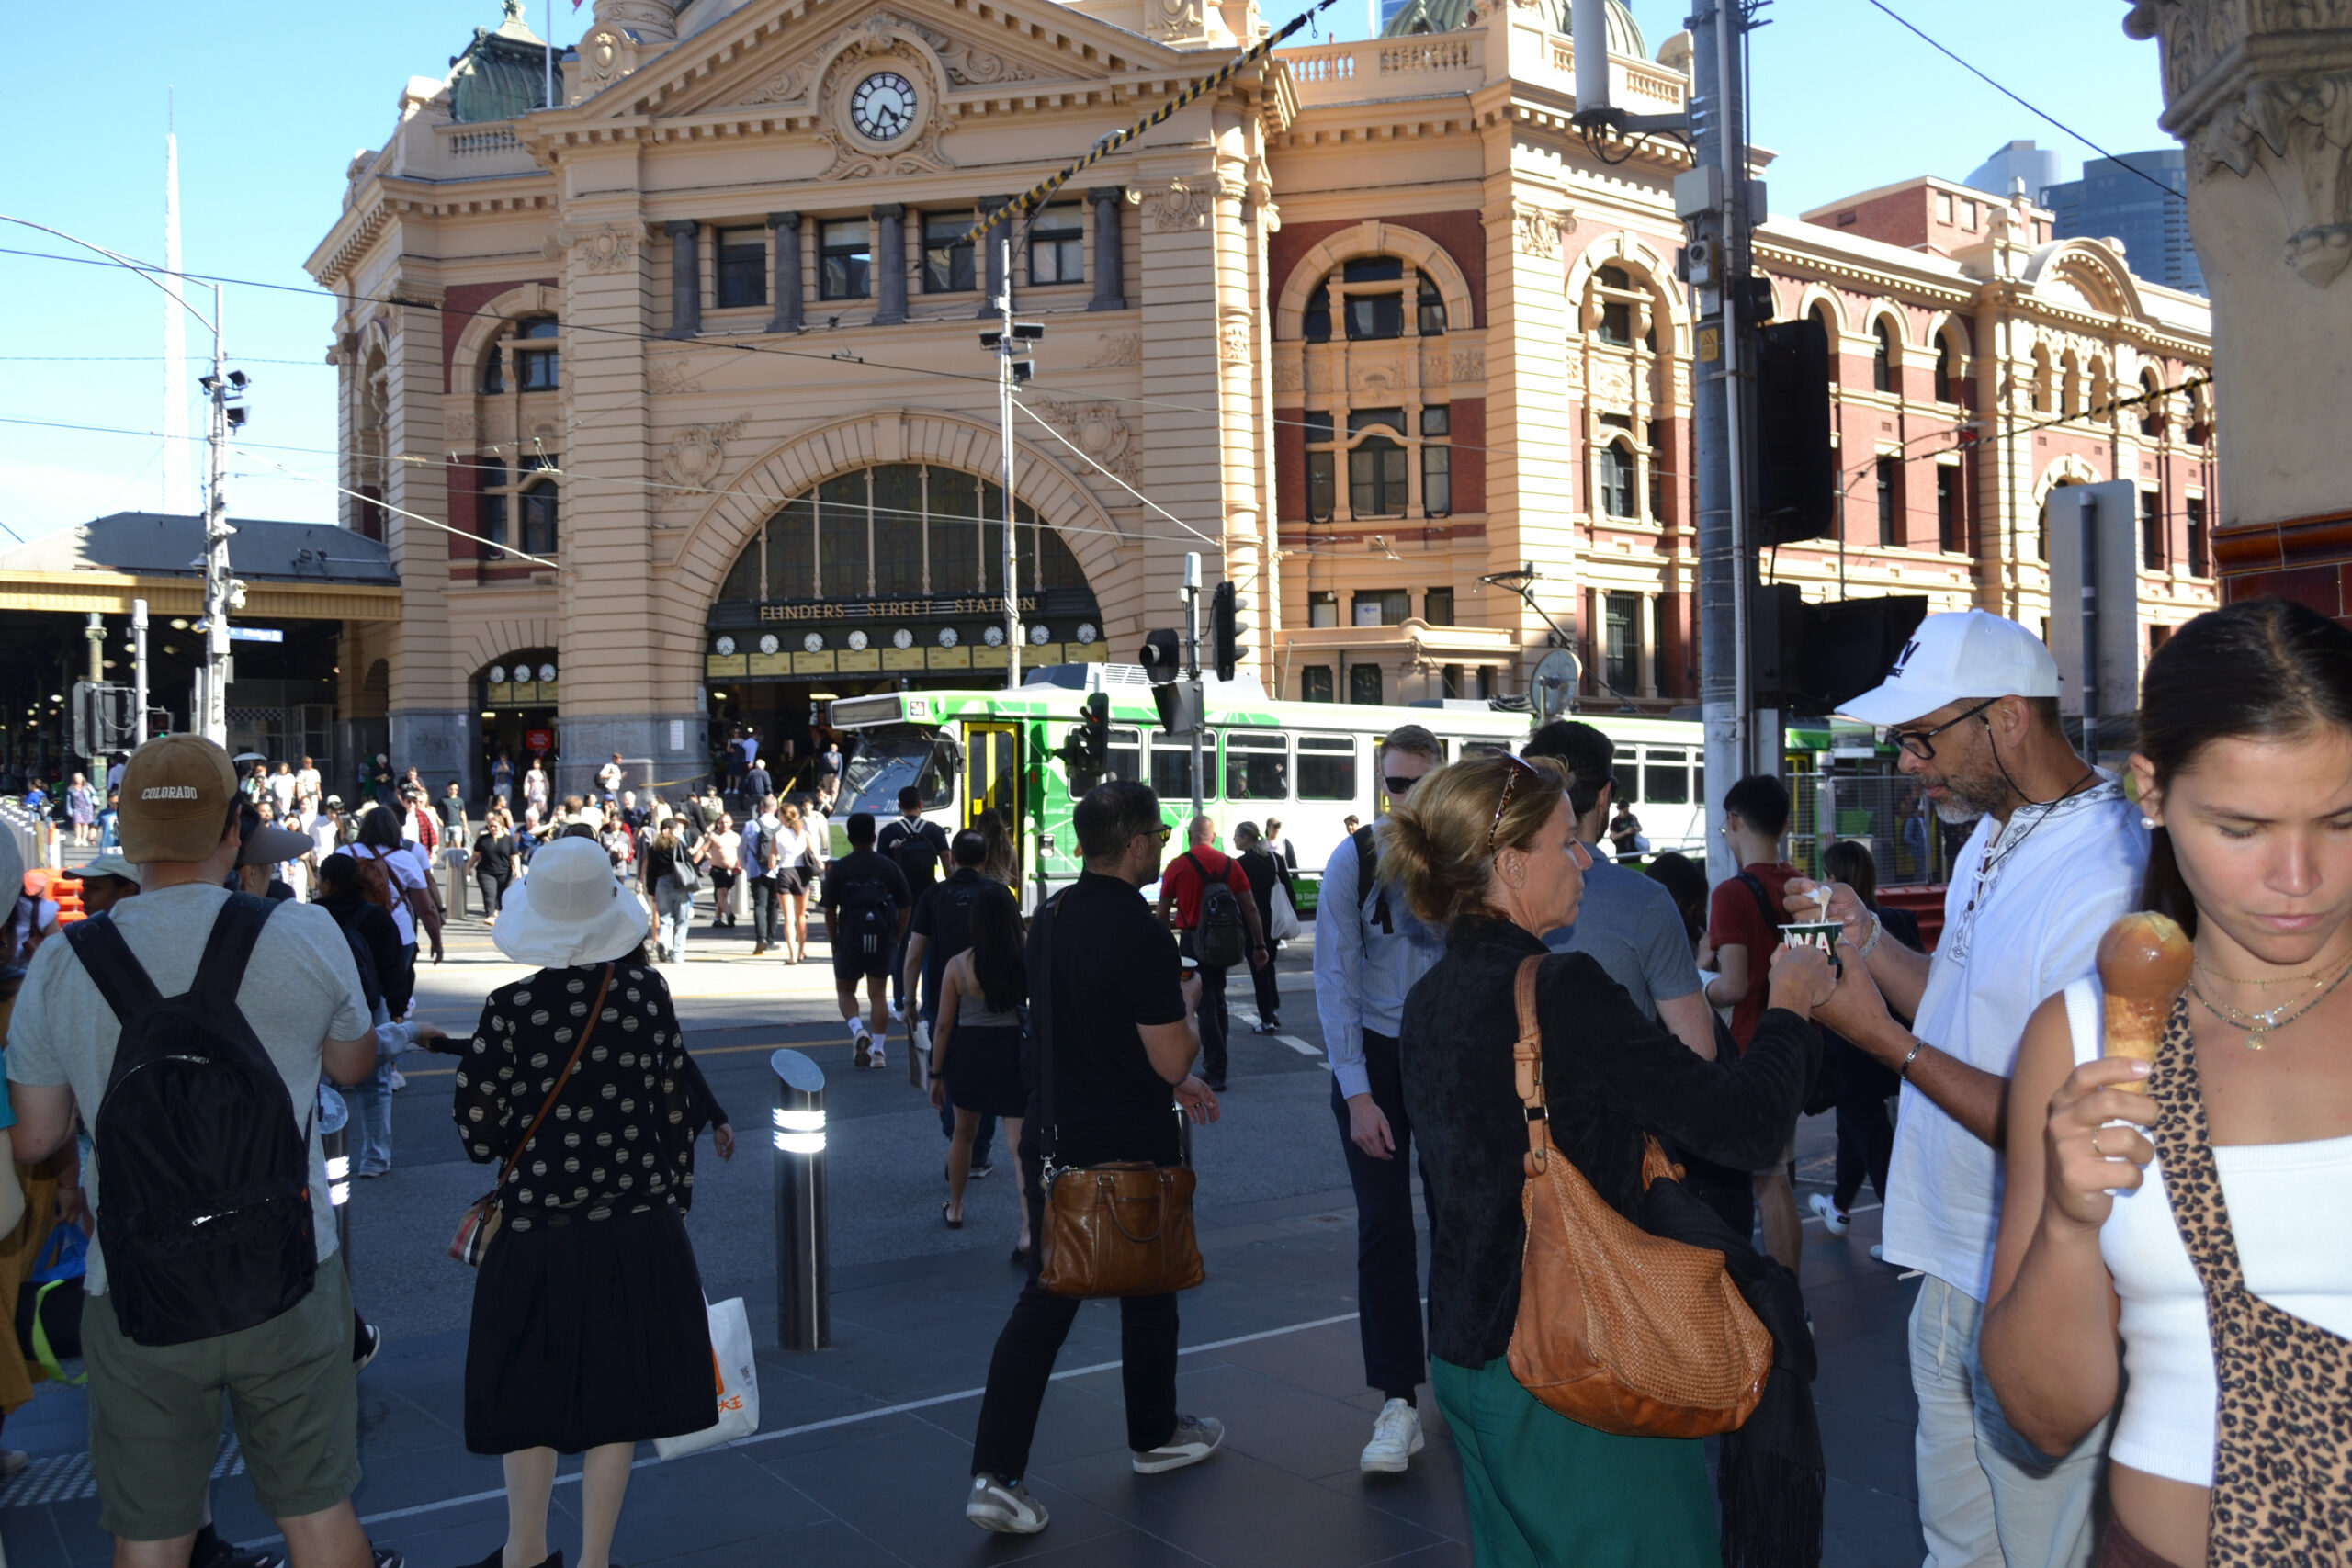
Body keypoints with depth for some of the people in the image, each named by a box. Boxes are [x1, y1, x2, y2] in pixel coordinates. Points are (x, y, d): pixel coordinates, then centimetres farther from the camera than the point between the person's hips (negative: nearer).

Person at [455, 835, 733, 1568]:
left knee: (531, 1392, 18)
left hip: (539, 1232, -1)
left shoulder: (511, 1009, -13)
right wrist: (672, 1192, 13)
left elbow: (477, 1129, -10)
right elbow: (676, 1102, -1)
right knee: (614, 1395, 13)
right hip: (638, 1231, 1)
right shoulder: (646, 992, -7)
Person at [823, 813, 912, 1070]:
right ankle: (879, 1050, 6)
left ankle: (857, 1030, -12)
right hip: (882, 938, 2)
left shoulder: (839, 869, 1)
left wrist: (834, 942, 7)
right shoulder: (888, 867, 5)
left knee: (845, 991, 14)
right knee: (878, 993, 9)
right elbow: (905, 908, 5)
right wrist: (896, 939, 13)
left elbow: (830, 911, -1)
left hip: (850, 936, -1)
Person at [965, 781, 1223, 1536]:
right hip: (1131, 1153, -6)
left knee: (1043, 1301, 8)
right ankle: (1154, 1437, 36)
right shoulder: (1141, 933, -22)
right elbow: (1173, 1058, -20)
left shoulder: (1052, 917, 5)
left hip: (1051, 1143, 6)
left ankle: (995, 1474, 1)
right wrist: (1188, 1001, 0)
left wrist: (1170, 1082, 20)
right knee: (1147, 1296, 16)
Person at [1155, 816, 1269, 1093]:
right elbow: (1250, 907, 1)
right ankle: (1218, 1063, 29)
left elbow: (1163, 912, -2)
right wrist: (1260, 946, 6)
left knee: (1205, 1005, -1)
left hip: (1193, 940, -4)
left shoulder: (1177, 866, -6)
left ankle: (1215, 1071, -4)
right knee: (1217, 998, 20)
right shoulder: (1229, 865, 3)